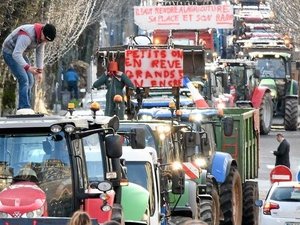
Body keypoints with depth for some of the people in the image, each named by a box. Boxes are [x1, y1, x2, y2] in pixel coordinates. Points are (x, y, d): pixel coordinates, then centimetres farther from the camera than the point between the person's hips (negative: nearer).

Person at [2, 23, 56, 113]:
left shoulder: (43, 37, -7)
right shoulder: (27, 35, -36)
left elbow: (39, 54, 5)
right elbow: (16, 54, -40)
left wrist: (39, 71, 2)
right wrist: (27, 67, -50)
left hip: (20, 54, 9)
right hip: (10, 53, -9)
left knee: (29, 81, 6)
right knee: (24, 79, -21)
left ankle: (21, 108, 9)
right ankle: (25, 108, -25)